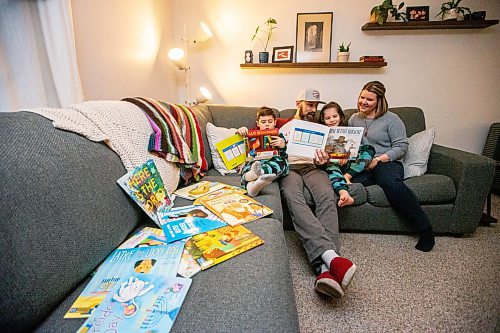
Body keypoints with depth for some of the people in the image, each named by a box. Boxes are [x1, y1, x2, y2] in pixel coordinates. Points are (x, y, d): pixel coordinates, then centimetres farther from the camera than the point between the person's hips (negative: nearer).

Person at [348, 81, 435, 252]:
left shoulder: (391, 119, 6)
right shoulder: (354, 119, 20)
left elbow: (401, 147, -1)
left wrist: (378, 159, -14)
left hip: (388, 163, -3)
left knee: (389, 181, -39)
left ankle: (425, 227, -28)